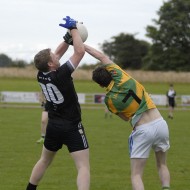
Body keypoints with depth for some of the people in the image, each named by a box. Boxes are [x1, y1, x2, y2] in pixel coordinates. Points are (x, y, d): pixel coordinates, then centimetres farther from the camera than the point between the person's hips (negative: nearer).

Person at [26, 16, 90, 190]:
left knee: (45, 161, 26)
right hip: (72, 127, -7)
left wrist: (68, 38, 6)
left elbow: (57, 54, 13)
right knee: (83, 167, -9)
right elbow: (80, 52, -21)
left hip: (53, 125, 7)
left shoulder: (41, 76, -3)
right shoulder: (60, 75, -22)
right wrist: (73, 29, -11)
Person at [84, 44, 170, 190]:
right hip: (160, 123, 4)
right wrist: (82, 45, 19)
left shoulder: (109, 99, -4)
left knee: (136, 175, 4)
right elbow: (102, 57, 12)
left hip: (143, 130, -4)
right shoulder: (120, 76, 0)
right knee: (162, 165, 24)